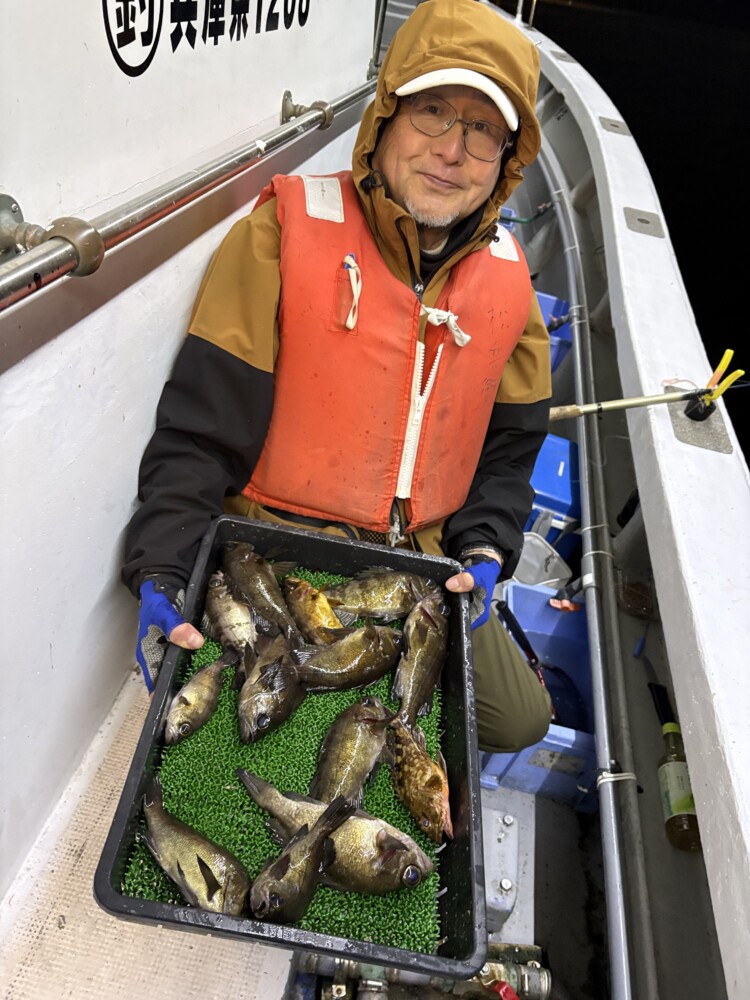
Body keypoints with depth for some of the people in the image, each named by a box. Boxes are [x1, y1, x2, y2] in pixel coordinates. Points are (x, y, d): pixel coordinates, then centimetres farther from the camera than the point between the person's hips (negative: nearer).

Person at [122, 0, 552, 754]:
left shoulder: (506, 280, 1)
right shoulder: (284, 233, -14)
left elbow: (507, 445, 10)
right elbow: (201, 426, -15)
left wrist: (484, 551, -5)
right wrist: (161, 575, -24)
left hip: (422, 562, 5)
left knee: (518, 720, 8)